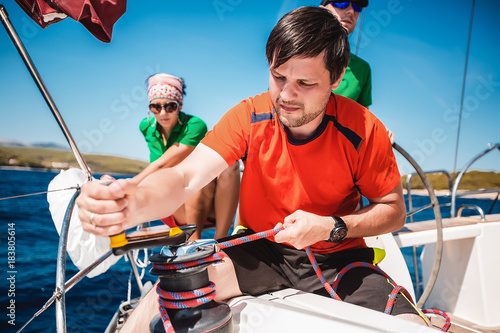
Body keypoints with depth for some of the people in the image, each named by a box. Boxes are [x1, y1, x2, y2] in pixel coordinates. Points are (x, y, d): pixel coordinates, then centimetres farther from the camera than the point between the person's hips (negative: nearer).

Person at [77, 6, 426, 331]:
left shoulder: (364, 130, -15)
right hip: (259, 252, 0)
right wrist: (135, 202, -46)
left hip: (337, 258, 1)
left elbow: (394, 211, -4)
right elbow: (185, 177, -23)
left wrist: (331, 227, -22)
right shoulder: (249, 117, -13)